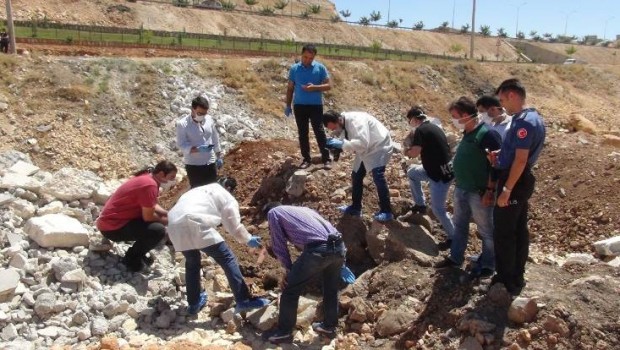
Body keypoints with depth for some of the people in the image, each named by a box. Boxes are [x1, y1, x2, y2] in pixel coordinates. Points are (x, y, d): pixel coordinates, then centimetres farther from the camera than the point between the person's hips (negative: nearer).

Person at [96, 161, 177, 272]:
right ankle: (131, 259, -2)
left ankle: (137, 254, 16)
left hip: (113, 220, 10)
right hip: (112, 227, -10)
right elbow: (148, 216, -22)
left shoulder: (147, 178, 7)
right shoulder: (150, 184, -24)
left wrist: (169, 215, 2)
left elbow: (151, 206, 16)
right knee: (158, 230, -24)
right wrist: (165, 220, -5)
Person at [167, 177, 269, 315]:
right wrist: (248, 239, 25)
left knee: (192, 262, 27)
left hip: (175, 225, 7)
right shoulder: (227, 198, 17)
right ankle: (244, 300, -2)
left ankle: (194, 303, 35)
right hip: (195, 225, -7)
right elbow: (234, 227, 11)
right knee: (228, 259, 1)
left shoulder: (198, 190, 36)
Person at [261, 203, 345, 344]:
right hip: (339, 247, 7)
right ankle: (329, 326, 42)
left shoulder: (273, 212, 19)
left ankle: (284, 332, 23)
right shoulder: (303, 209, 36)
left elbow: (279, 244, 11)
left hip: (318, 250, -7)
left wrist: (289, 268, 19)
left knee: (290, 290, 12)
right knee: (331, 289, 27)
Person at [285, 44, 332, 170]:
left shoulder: (320, 68, -1)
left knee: (319, 131, -2)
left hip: (316, 105, -2)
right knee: (302, 133, 6)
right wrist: (288, 105, 6)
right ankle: (306, 158, 15)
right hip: (299, 105, 2)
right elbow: (290, 88, 10)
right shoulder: (294, 69, 4)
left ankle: (326, 158, 4)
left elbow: (328, 85, -3)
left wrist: (314, 87, -19)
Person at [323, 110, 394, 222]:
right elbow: (351, 141, 3)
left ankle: (386, 211, -11)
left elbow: (362, 142, -41)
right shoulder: (343, 124, -4)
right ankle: (355, 207, 26)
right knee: (356, 176, 12)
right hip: (366, 150, 10)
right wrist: (337, 145, -17)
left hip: (379, 147, -9)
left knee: (378, 177, -20)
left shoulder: (356, 120, -32)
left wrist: (342, 144, -40)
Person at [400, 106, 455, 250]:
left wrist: (406, 150, 2)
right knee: (412, 172, 22)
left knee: (438, 209, 0)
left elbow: (414, 153, -19)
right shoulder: (433, 127, 13)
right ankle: (420, 205, 28)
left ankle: (453, 238, 14)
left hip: (441, 175, -10)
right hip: (437, 169, 10)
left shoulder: (420, 130, -15)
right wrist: (412, 147, 10)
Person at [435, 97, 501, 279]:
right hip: (461, 189, 9)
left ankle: (488, 265, 20)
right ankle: (456, 257, 33)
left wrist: (490, 190, -21)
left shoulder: (487, 134, -20)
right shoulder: (467, 133, 8)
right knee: (460, 225, 19)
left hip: (479, 192, -9)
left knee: (486, 230, 7)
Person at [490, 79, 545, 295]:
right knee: (519, 230, 16)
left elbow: (520, 160, -24)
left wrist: (506, 189, -22)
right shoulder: (534, 117, 11)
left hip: (515, 182, -10)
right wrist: (500, 155, 6)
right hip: (524, 180, 10)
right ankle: (517, 278, 27)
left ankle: (507, 283, 11)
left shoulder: (523, 122, -21)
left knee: (503, 233, 1)